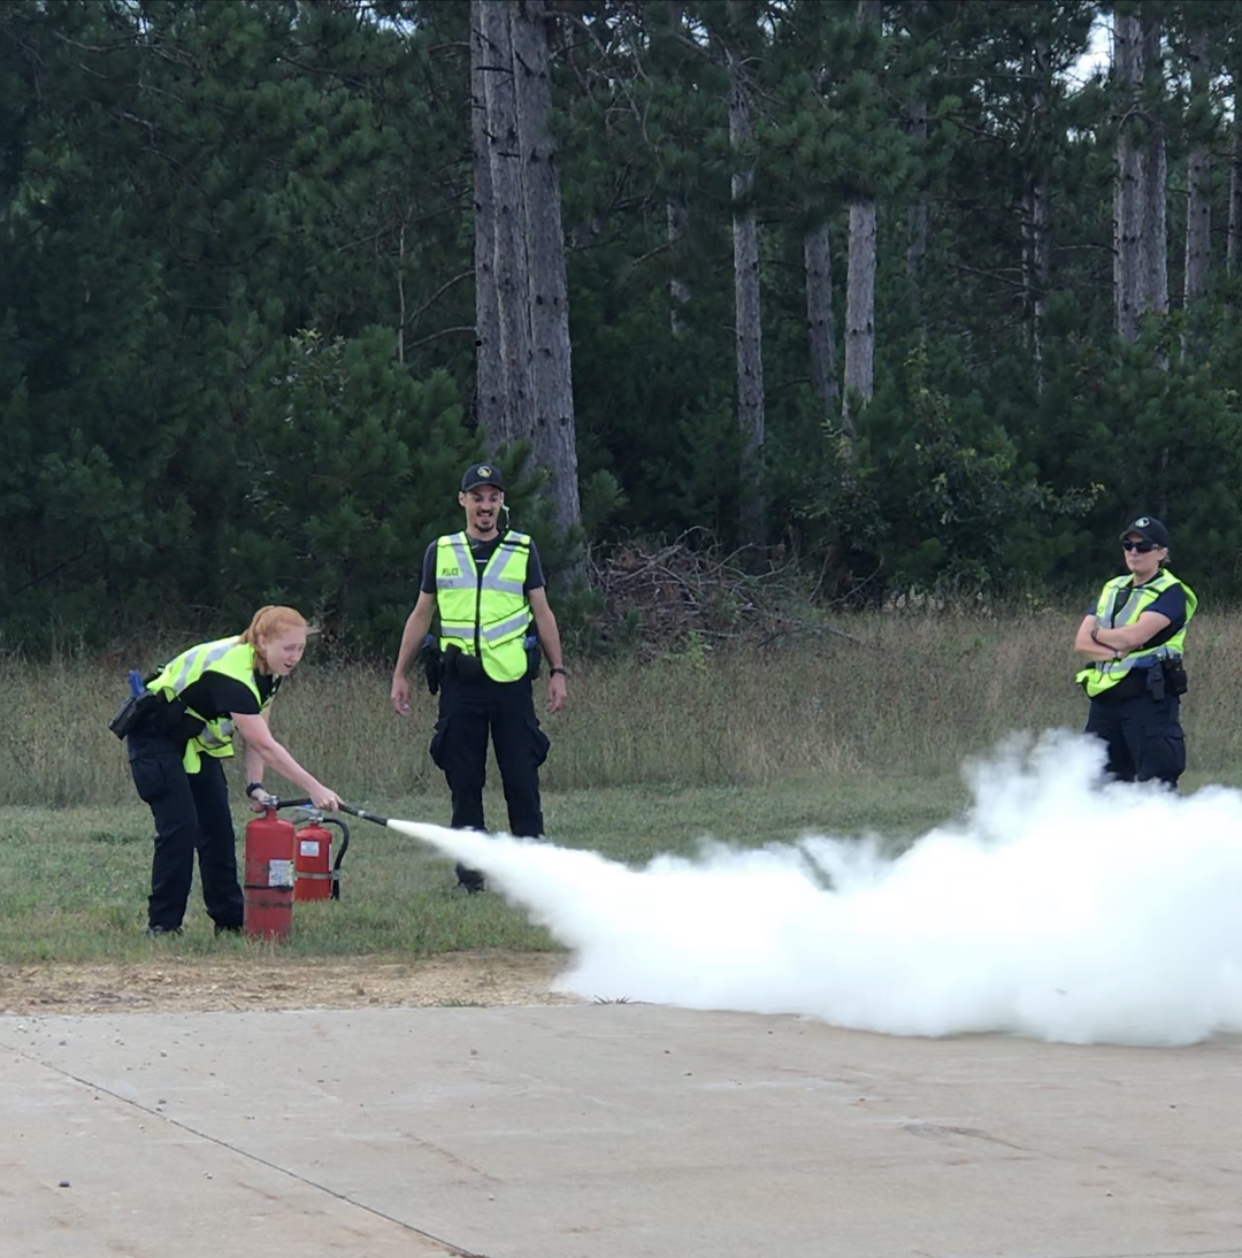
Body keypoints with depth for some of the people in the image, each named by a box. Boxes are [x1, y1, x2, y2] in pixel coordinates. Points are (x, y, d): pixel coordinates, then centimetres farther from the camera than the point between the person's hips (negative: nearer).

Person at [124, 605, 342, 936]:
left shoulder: (269, 672, -8)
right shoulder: (232, 671, -35)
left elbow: (257, 737, -4)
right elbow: (264, 745, -39)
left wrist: (255, 786, -17)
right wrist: (315, 789, -41)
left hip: (197, 740, 9)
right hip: (156, 737, -9)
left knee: (218, 827, 3)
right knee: (180, 828, -15)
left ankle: (230, 918, 9)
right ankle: (162, 924, -8)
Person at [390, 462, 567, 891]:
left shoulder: (523, 551, 8)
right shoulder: (441, 552, 11)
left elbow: (542, 614, 11)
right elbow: (421, 616, 16)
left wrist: (557, 671, 3)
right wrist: (400, 674, 13)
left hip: (511, 679, -1)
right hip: (460, 680, 1)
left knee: (521, 776, -5)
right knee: (464, 780, 2)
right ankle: (470, 870, 8)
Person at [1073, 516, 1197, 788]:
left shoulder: (1171, 593, -4)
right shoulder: (1112, 589, 17)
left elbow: (1134, 636, -18)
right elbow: (1081, 642, 7)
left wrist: (1098, 634, 1)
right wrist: (1116, 652, -12)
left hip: (1149, 697, -7)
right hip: (1105, 697, 7)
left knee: (1155, 785, -11)